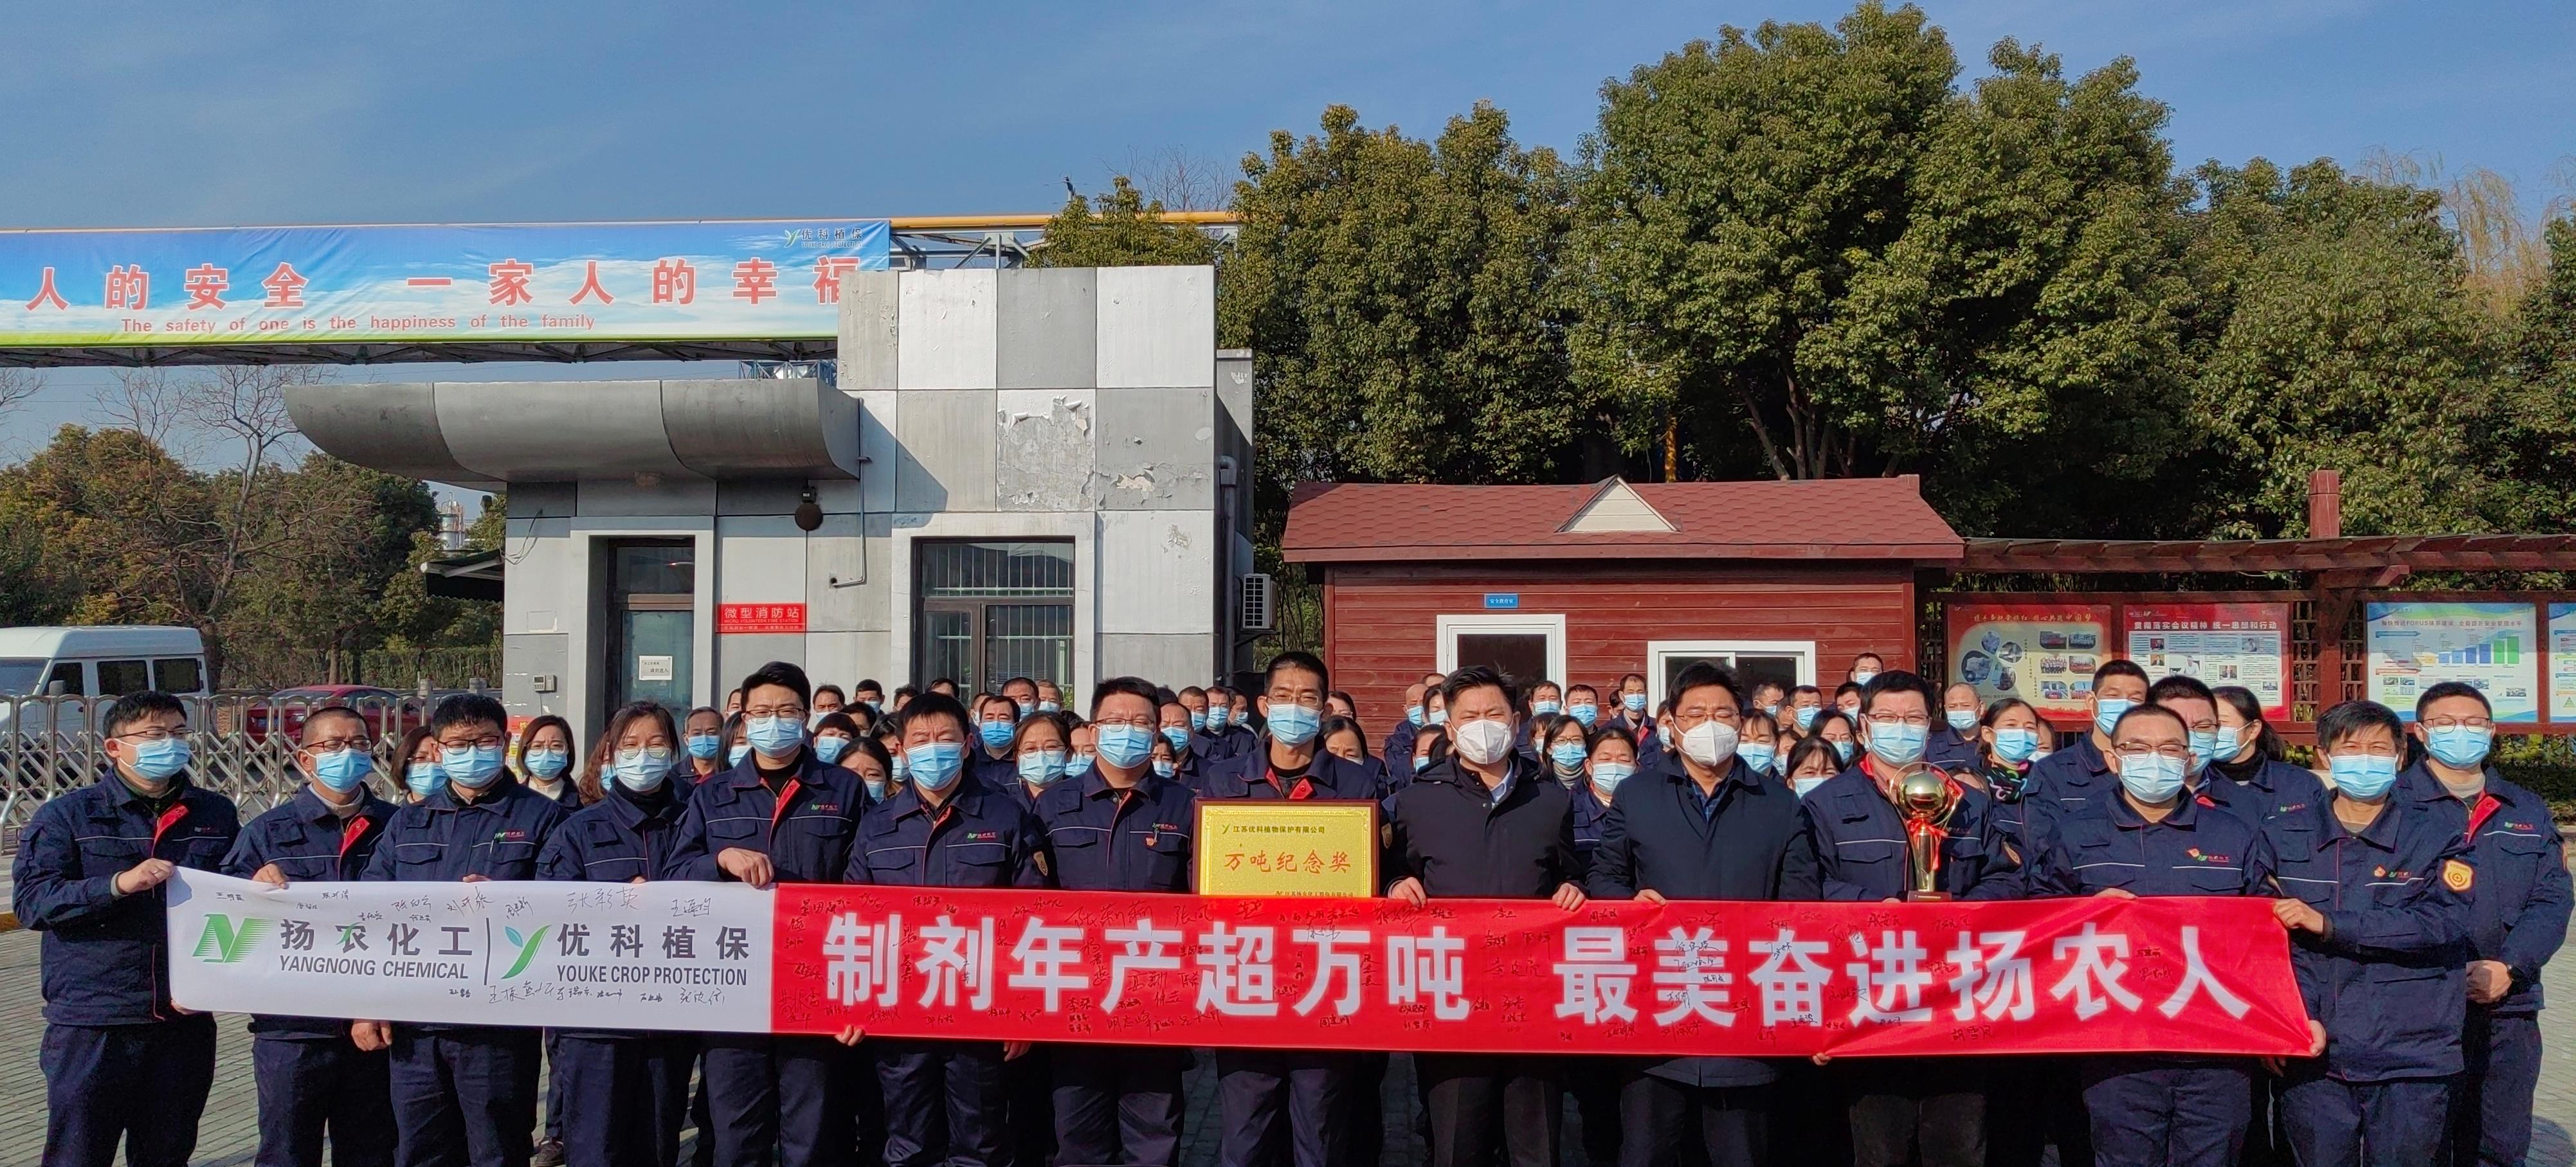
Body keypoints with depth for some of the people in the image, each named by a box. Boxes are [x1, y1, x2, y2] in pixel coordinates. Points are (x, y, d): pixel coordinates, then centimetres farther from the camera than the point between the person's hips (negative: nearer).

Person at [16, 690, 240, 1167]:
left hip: (185, 1021, 3)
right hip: (91, 1025, -3)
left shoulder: (216, 815, 11)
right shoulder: (67, 815, 2)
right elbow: (30, 901, -9)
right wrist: (118, 885, -23)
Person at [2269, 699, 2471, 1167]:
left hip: (2412, 1057, -1)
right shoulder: (2284, 835, 5)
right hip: (2313, 1058, 1)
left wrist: (2330, 925, -17)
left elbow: (2446, 922, -13)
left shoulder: (2439, 828, 2)